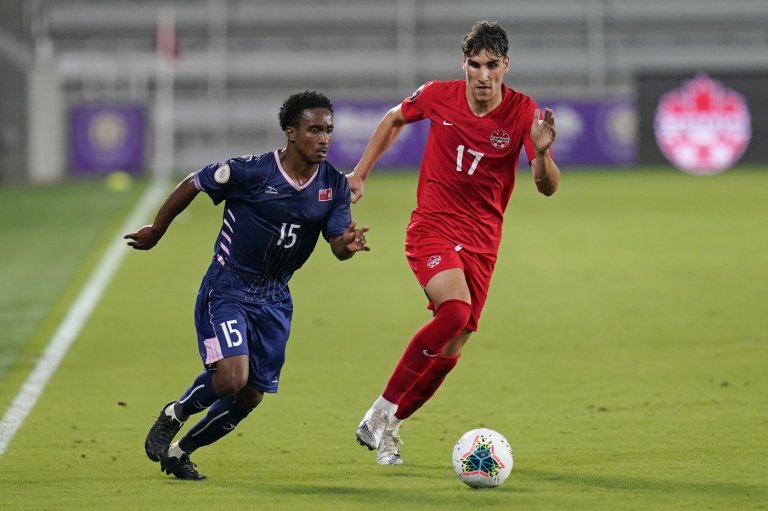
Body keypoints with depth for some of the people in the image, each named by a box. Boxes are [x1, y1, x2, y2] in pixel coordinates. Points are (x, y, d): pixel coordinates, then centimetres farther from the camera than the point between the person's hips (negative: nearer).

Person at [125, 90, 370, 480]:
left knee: (249, 397, 6)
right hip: (227, 288, -5)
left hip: (274, 298, 5)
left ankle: (180, 452, 28)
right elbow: (191, 185, -4)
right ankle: (172, 416, 8)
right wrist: (156, 231, 6)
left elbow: (337, 246, -8)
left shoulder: (334, 186, -5)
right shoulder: (250, 172, -19)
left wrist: (348, 244, -33)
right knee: (231, 378, -23)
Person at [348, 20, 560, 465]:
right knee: (455, 310, -27)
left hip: (482, 240, 3)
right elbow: (395, 119, 14)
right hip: (432, 226, -3)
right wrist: (360, 174, 15)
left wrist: (541, 153, -36)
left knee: (453, 345, 2)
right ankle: (382, 412, -18)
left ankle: (388, 427, 22)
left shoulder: (524, 113, -10)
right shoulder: (437, 96, -8)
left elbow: (548, 187, -15)